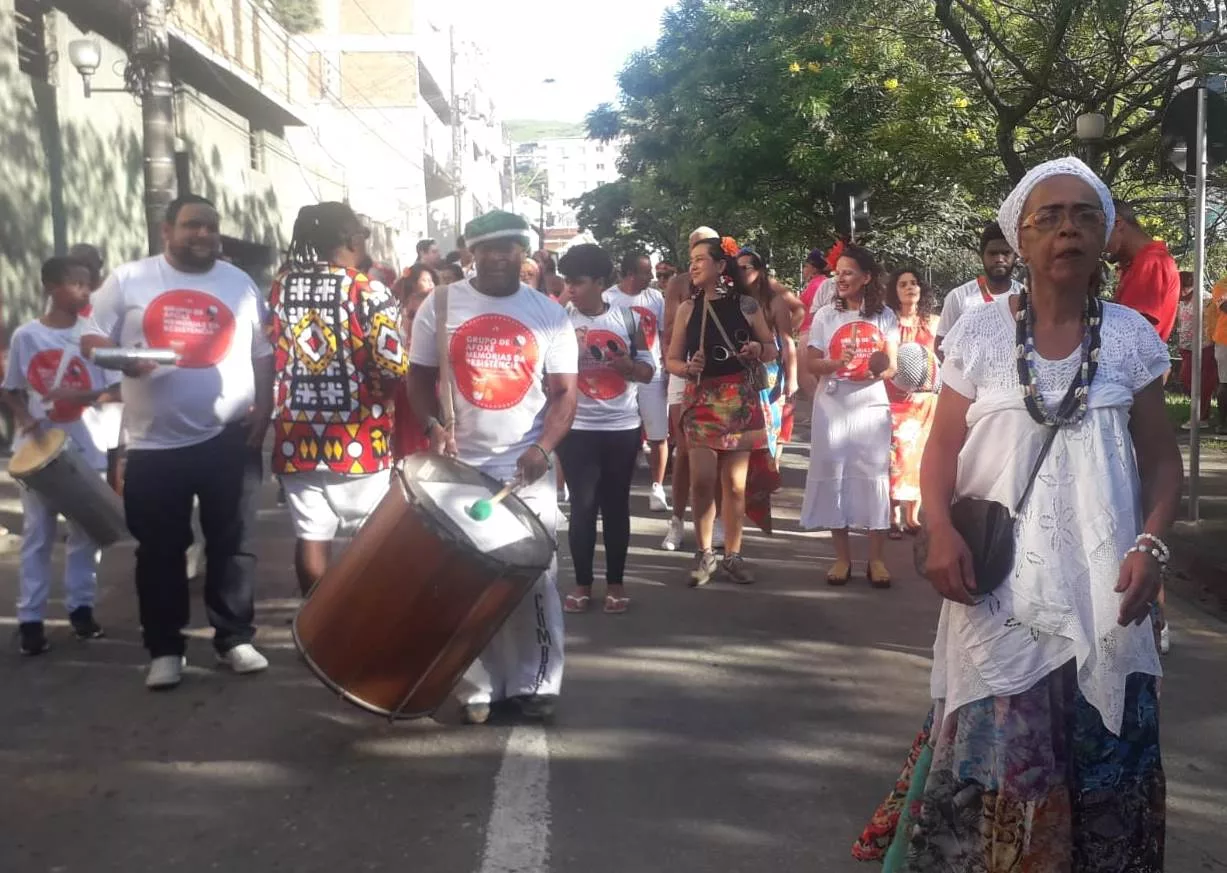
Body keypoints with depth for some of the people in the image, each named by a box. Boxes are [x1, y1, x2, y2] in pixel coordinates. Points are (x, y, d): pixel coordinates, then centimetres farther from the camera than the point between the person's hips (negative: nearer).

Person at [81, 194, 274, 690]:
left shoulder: (239, 283, 9)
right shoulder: (128, 280, 2)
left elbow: (263, 352, 11)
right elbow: (92, 342, 3)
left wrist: (264, 408, 0)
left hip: (230, 436, 1)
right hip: (155, 442, -1)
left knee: (232, 544, 7)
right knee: (159, 550, 6)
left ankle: (235, 639, 19)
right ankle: (165, 649, 18)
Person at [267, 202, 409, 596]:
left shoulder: (279, 288, 6)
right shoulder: (368, 291, -11)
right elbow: (394, 367, -16)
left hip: (297, 434, 4)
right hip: (356, 437, -4)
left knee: (311, 537, 8)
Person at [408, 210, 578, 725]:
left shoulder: (549, 314, 3)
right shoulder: (440, 306, 4)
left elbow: (564, 392, 1)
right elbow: (419, 377, 8)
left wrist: (543, 447, -16)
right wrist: (433, 423, -11)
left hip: (528, 471, 0)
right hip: (459, 468, 1)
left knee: (535, 580, 3)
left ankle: (537, 683, 16)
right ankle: (479, 685, 18)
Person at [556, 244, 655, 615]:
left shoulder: (628, 317, 2)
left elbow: (648, 371, 5)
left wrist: (627, 365, -14)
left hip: (622, 427, 1)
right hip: (578, 428, -1)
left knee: (616, 505, 9)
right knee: (582, 507, 4)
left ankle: (615, 582, 19)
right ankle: (582, 583, 16)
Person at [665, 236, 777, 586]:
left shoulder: (747, 304, 2)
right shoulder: (687, 308, 4)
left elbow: (772, 350, 10)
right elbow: (671, 360, 6)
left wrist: (758, 350, -12)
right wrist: (688, 368, -15)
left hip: (740, 399, 0)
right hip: (701, 399, 0)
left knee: (735, 482, 5)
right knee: (702, 480, -8)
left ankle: (732, 555, 16)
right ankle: (705, 554, 7)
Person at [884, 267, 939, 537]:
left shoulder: (933, 322, 9)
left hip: (925, 398, 2)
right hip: (894, 397, -2)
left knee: (919, 454, 2)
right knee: (895, 454, -9)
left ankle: (912, 515, 10)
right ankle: (894, 516, -5)